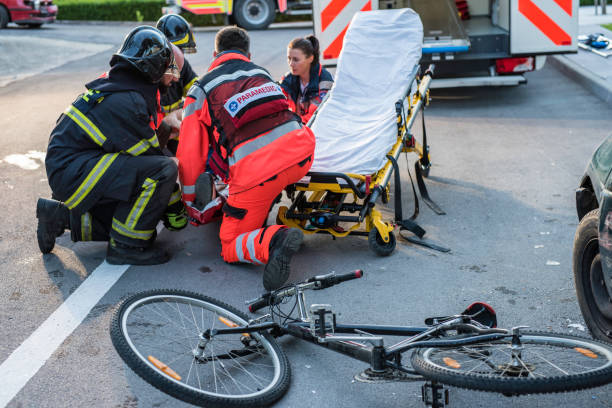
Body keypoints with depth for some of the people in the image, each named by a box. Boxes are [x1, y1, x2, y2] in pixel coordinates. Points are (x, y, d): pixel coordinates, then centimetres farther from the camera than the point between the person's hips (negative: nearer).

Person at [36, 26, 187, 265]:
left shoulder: (120, 88, 11)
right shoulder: (126, 102, -20)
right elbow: (149, 157, -16)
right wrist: (176, 208, -8)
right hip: (72, 172, -10)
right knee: (163, 170, -23)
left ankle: (61, 216, 15)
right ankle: (125, 247, -13)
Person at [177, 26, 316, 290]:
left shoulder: (201, 90, 14)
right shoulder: (261, 73, 27)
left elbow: (190, 154, 11)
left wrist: (189, 201, 24)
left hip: (256, 170, -5)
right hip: (301, 154, 5)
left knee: (231, 247, 9)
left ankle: (274, 240, -21)